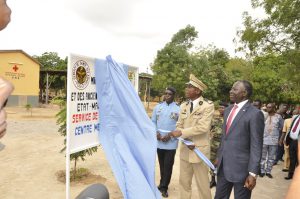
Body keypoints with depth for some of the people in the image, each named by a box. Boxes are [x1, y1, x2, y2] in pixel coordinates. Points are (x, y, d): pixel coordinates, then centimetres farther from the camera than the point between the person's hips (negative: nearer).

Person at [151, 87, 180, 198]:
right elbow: (153, 121, 8)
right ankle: (163, 184, 34)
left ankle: (164, 187, 18)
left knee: (168, 165, 3)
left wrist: (170, 135, -16)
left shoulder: (178, 109, -7)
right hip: (159, 141, 3)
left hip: (171, 142, -3)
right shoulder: (158, 107, 4)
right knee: (161, 164, 17)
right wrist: (156, 132, -8)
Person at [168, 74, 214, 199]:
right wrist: (186, 140, -11)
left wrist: (181, 133, -20)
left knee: (202, 183, 9)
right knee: (183, 181, 16)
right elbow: (179, 126, 6)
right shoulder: (183, 106, 8)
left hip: (199, 150, -5)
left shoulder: (208, 106, -11)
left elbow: (203, 127, -20)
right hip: (185, 149, 6)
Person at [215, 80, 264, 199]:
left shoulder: (254, 113, -14)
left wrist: (253, 173, -16)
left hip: (241, 167, -7)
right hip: (223, 165, 7)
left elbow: (256, 146, -15)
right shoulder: (228, 110, 10)